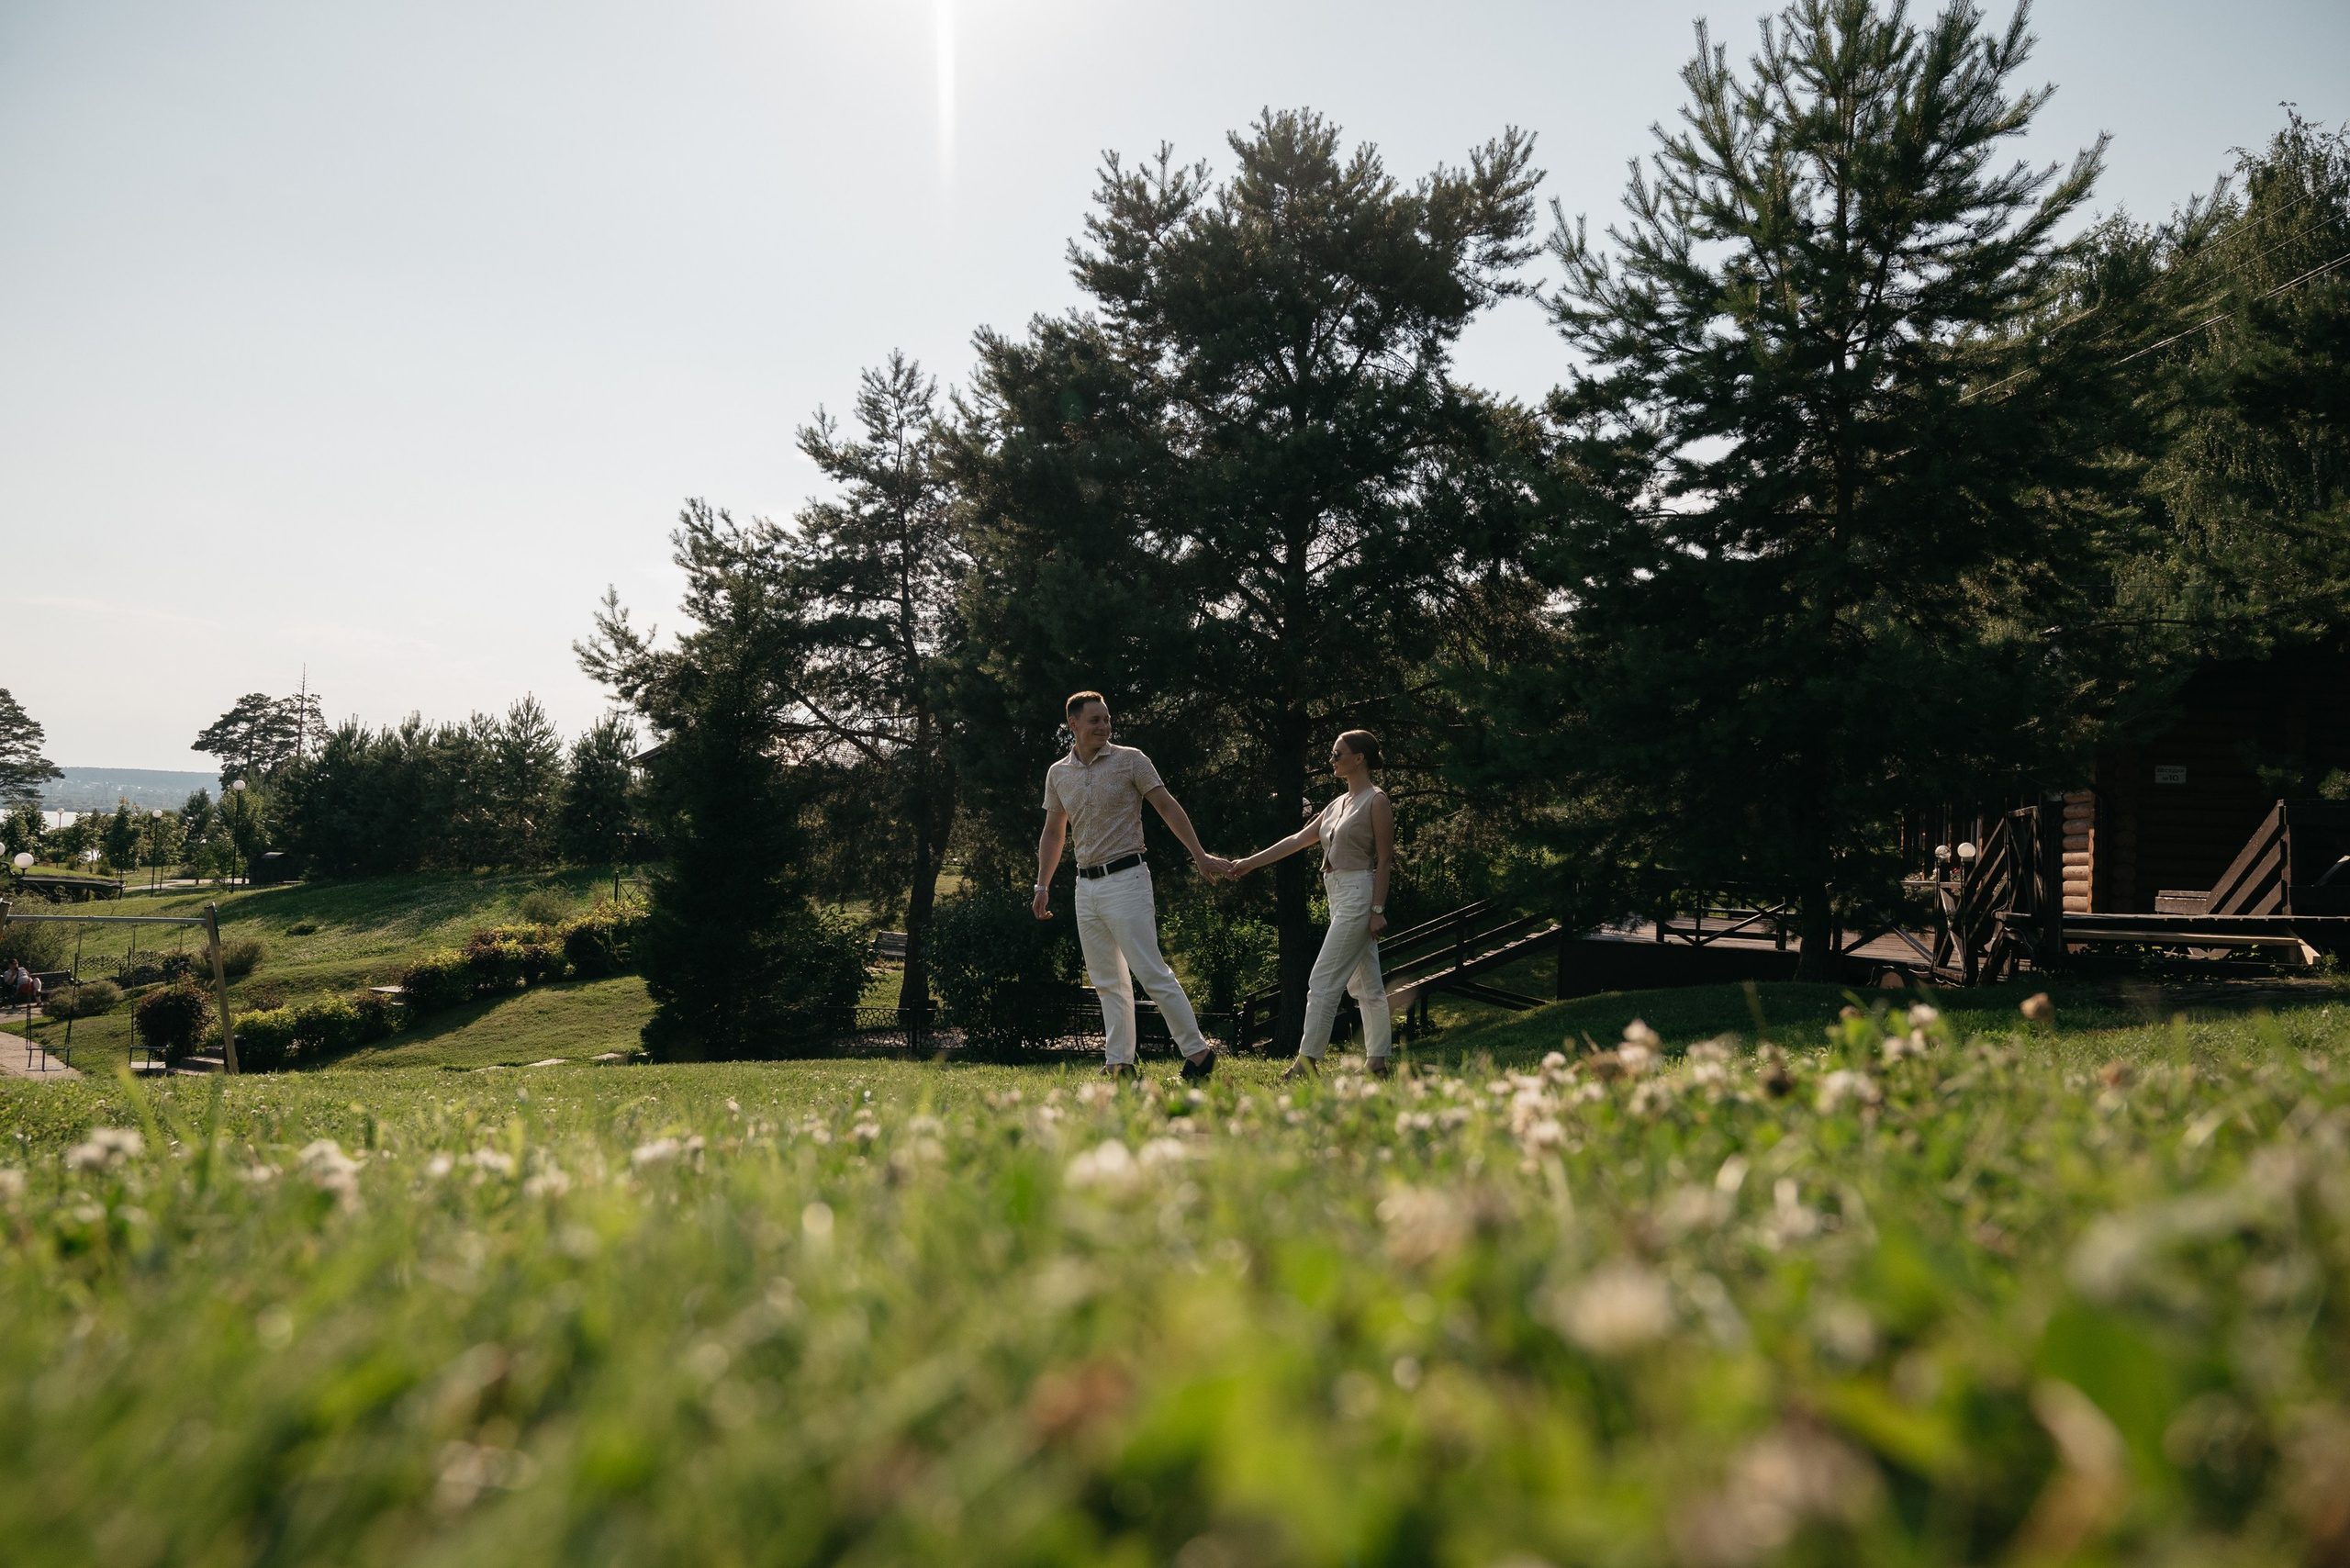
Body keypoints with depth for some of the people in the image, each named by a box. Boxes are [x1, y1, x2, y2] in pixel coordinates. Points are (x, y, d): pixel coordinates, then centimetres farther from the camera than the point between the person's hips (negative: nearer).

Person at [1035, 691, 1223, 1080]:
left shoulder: (1130, 760, -1)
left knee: (1151, 972, -12)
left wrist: (1199, 856, -9)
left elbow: (1167, 806, -2)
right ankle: (1120, 1065, 13)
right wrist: (1042, 886, 15)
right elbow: (1053, 833, 20)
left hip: (1125, 879, -5)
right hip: (1085, 886, 6)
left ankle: (1197, 1051, -7)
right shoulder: (1058, 773, 11)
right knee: (1108, 982, 8)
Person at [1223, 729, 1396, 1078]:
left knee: (1323, 980, -10)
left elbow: (1384, 859, -12)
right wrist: (1251, 862, 14)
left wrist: (1377, 910, -17)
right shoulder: (1339, 804, 16)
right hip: (1340, 897, 9)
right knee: (1364, 982, 10)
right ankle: (1382, 1060, 14)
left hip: (1358, 895, -9)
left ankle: (1308, 1060, -7)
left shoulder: (1376, 801, -8)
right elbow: (1298, 840, 17)